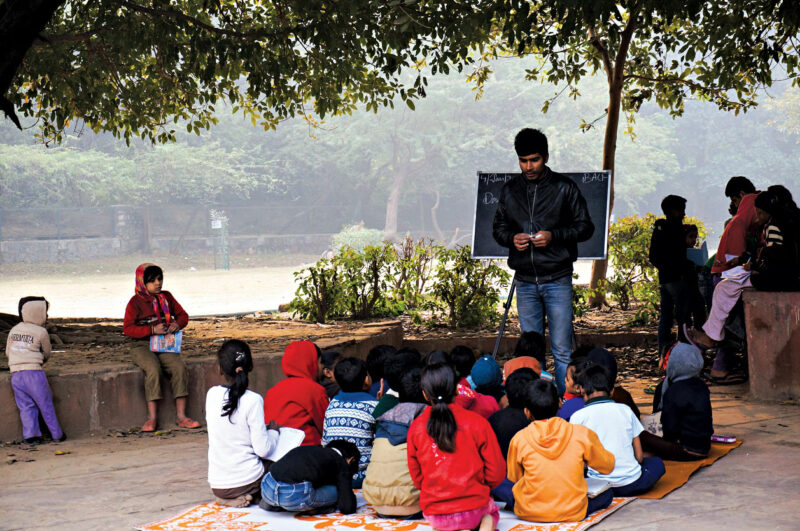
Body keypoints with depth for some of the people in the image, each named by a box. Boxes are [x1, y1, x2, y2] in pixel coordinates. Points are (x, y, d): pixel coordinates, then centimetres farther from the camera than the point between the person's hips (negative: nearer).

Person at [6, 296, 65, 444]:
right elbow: (46, 354, 10)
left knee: (26, 406, 8)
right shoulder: (41, 332, -3)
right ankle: (57, 434, 12)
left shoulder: (14, 330, 12)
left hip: (15, 375, 5)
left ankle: (30, 435, -2)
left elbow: (8, 353, 18)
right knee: (46, 405, 6)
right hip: (33, 373, -4)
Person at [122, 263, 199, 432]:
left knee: (180, 368, -24)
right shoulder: (135, 302, -1)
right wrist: (152, 330, -18)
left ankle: (181, 416, -20)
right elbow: (127, 328, -7)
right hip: (143, 346, -4)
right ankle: (152, 417, -28)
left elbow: (183, 315, 19)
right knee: (153, 370, -33)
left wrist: (177, 324, -5)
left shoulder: (167, 297, 13)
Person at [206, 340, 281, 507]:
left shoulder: (211, 394, -1)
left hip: (217, 485, 5)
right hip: (246, 481, -5)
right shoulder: (253, 400, -15)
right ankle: (252, 497, 5)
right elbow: (263, 449, -15)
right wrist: (273, 430, 5)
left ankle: (225, 498, 10)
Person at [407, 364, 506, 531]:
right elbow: (496, 472, -3)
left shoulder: (415, 428, -3)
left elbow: (416, 476, 4)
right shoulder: (477, 422, -7)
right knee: (491, 510, 35)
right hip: (474, 509, -1)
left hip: (434, 514, 1)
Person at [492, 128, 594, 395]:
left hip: (557, 279, -3)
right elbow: (498, 228, 16)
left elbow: (585, 227, 1)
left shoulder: (564, 187, 0)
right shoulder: (510, 190, 10)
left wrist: (554, 236, -15)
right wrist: (511, 238, -7)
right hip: (525, 281, 3)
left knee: (562, 350, -3)